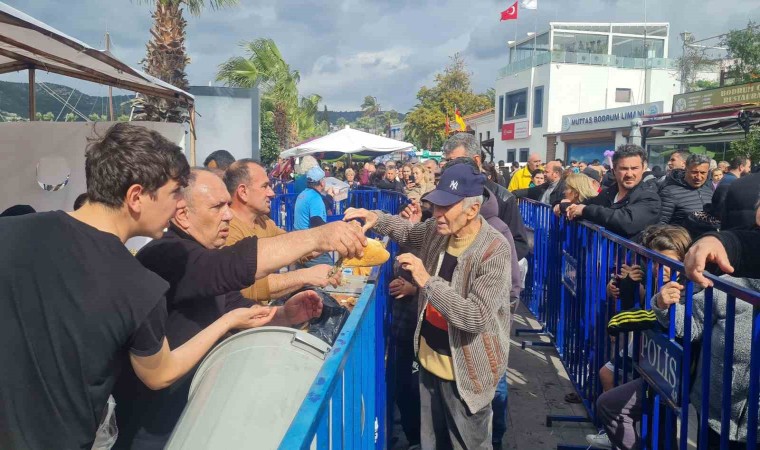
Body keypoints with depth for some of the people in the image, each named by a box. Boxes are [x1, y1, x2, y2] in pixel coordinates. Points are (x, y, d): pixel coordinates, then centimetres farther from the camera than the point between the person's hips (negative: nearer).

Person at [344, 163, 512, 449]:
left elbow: (476, 317, -30)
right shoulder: (437, 230, -4)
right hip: (429, 358, 7)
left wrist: (427, 281, -32)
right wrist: (376, 219, -3)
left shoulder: (494, 251, -25)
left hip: (464, 371, -7)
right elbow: (408, 232, 18)